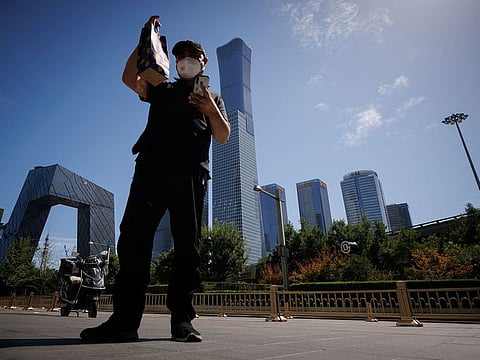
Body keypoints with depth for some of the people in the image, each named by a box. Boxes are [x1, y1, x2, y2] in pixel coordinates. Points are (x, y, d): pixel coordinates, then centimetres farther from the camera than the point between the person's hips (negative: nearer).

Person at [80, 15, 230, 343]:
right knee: (134, 238, -8)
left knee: (188, 246, -4)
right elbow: (130, 78, 13)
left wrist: (212, 111, -5)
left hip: (191, 174, 0)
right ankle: (125, 319, -4)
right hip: (152, 167, 1)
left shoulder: (213, 98, 26)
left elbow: (223, 137, 12)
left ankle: (182, 319, 1)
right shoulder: (163, 89, 29)